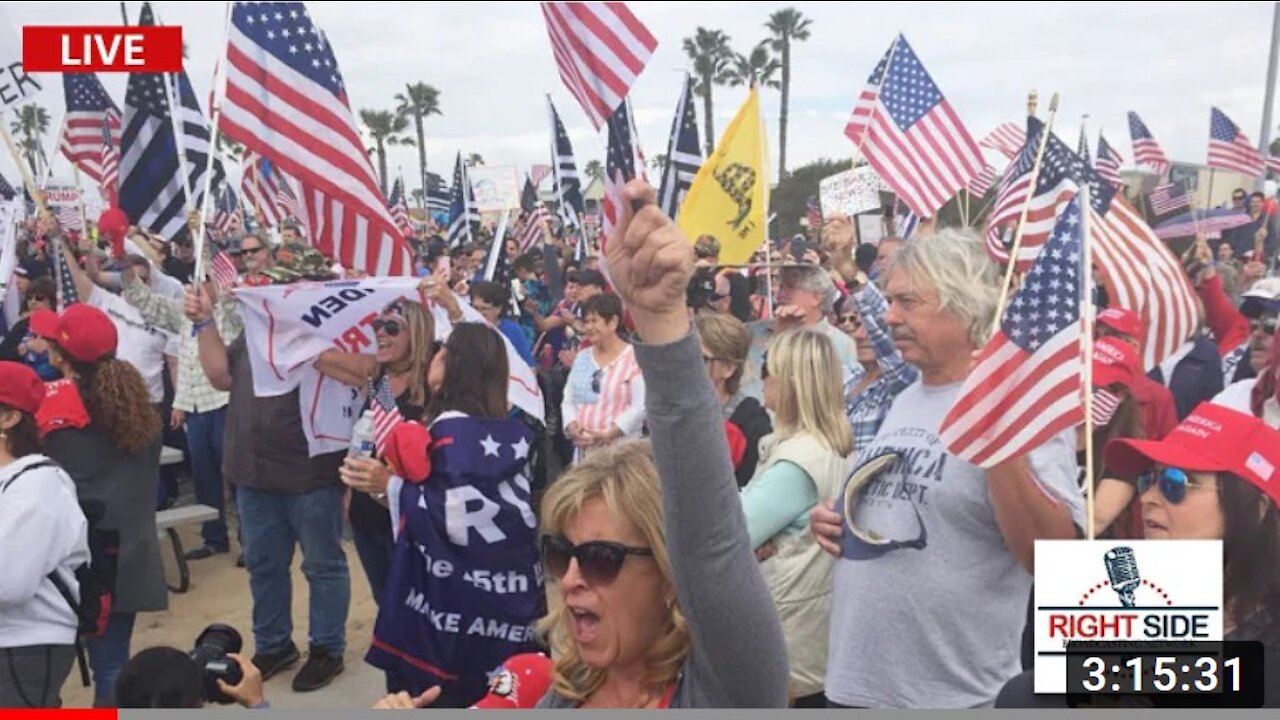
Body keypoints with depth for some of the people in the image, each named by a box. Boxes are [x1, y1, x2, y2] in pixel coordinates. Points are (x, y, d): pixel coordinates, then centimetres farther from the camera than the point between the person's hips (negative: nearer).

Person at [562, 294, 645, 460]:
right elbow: (568, 400, 14)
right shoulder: (582, 357, 15)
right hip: (583, 448, 6)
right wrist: (572, 426, -5)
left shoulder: (634, 357, -6)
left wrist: (609, 434, -17)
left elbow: (641, 406, -13)